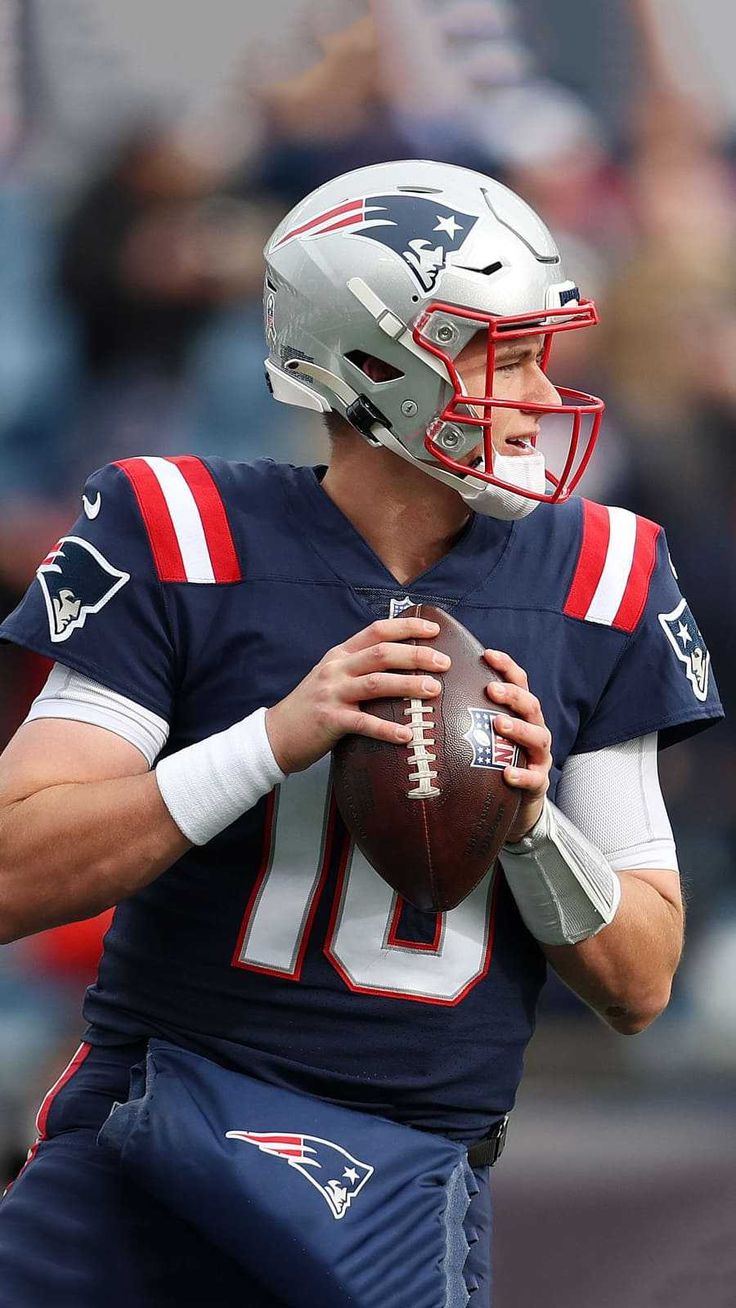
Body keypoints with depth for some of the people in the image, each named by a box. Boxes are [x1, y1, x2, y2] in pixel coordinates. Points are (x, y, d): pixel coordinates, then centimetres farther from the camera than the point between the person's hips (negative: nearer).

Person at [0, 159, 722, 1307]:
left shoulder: (591, 583, 5)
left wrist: (531, 820, -12)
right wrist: (278, 738, -21)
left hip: (409, 1189, 2)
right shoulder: (184, 546, -4)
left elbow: (639, 987, 8)